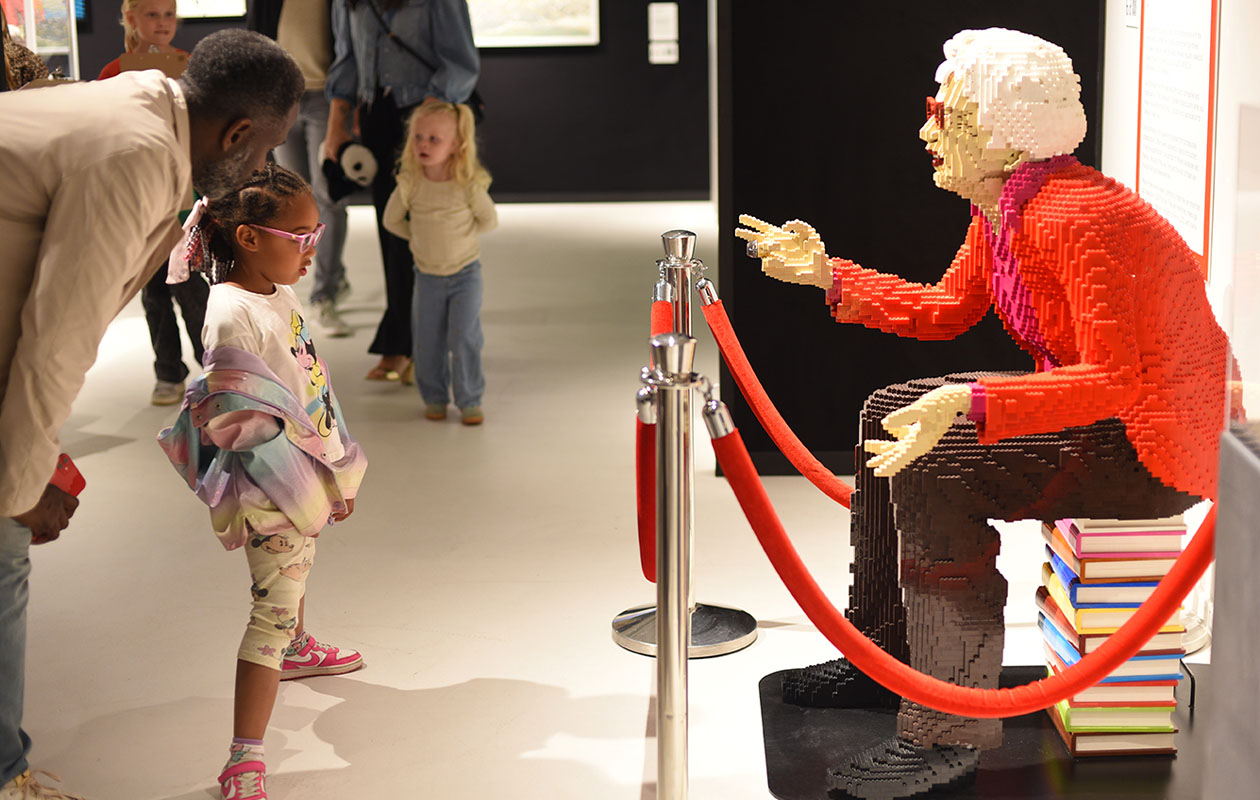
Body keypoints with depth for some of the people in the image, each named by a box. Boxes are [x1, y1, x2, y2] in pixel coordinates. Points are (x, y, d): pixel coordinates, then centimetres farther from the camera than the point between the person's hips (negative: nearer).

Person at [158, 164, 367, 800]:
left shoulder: (281, 294, 6)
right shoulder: (233, 314, -23)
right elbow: (242, 421, -24)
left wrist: (336, 469, 19)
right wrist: (306, 478, -19)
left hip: (309, 476, 10)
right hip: (269, 491, -9)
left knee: (296, 567, 32)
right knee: (273, 609, -12)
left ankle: (297, 650, 60)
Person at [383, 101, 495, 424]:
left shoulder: (469, 183, -18)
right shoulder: (409, 183, -13)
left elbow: (489, 221, -4)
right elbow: (392, 220, 1)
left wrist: (456, 235, -2)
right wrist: (422, 237, 2)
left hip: (465, 273, -2)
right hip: (427, 275, 2)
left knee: (464, 339, -6)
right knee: (427, 342, 7)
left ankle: (470, 401, 8)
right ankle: (434, 398, 24)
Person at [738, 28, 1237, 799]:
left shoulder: (1077, 218, -27)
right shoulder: (1000, 209, 3)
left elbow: (1113, 380, -33)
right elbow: (944, 309, 15)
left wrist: (969, 404, -41)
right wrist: (826, 273, 10)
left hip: (1155, 442, -10)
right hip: (1092, 403, 11)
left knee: (933, 467, -23)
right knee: (890, 414, 11)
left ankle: (951, 734, -14)